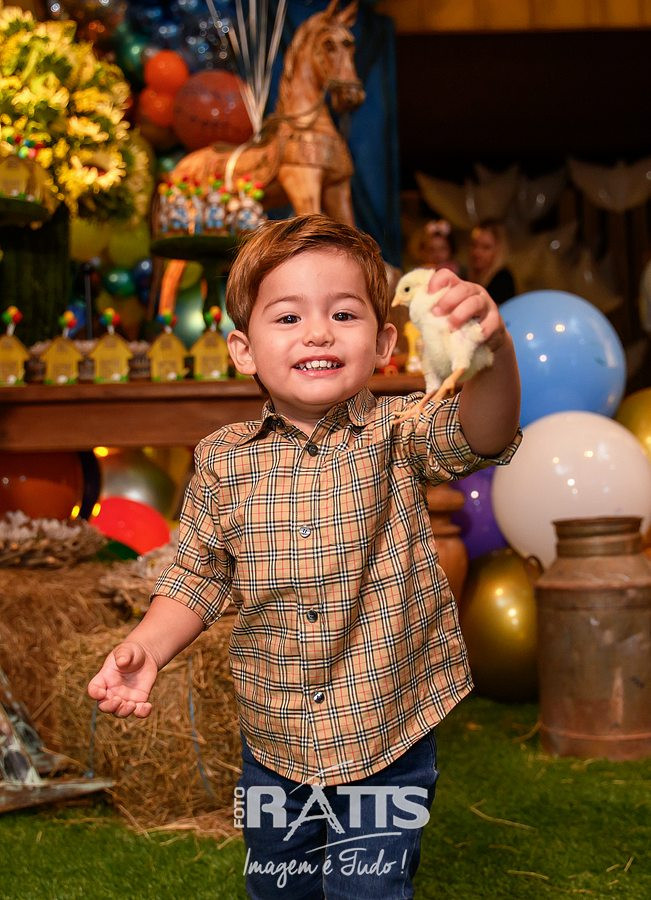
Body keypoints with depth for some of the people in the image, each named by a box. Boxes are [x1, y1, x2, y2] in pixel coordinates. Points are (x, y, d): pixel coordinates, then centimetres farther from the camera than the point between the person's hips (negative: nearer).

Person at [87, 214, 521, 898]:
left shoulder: (398, 434, -14)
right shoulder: (225, 463, -8)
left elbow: (482, 432, -34)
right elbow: (198, 579, 3)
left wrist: (492, 346, -55)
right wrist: (145, 648, -14)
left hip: (390, 739, -3)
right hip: (273, 743, 4)